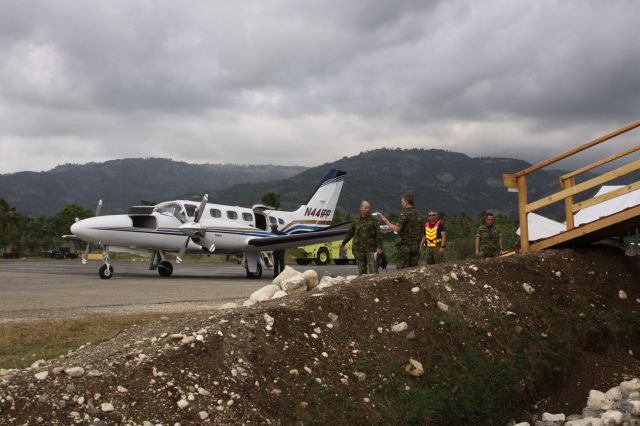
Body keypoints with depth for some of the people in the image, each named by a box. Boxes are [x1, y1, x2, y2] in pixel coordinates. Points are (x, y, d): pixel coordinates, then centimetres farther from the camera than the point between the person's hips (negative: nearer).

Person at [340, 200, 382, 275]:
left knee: (373, 271, -8)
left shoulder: (373, 221, 3)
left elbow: (378, 235, -1)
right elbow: (349, 233, 20)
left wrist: (379, 247, -9)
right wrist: (343, 244, 22)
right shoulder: (356, 221, 10)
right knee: (362, 271, 7)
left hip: (371, 250, -3)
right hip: (359, 250, 3)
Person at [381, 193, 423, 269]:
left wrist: (387, 222, -4)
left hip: (405, 245, -7)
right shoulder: (418, 214, 12)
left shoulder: (405, 213, -11)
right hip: (416, 245, 7)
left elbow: (397, 229, -17)